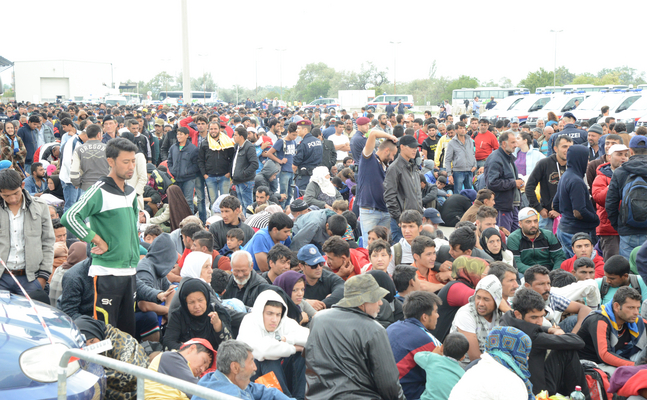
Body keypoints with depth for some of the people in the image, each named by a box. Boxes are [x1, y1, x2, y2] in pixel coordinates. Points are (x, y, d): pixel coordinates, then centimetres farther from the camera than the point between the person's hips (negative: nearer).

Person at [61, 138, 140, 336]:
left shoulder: (131, 192, 12)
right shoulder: (100, 191, -12)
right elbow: (69, 217, -22)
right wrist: (98, 241, -17)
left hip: (130, 271, 7)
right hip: (107, 272, -7)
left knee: (128, 328, 13)